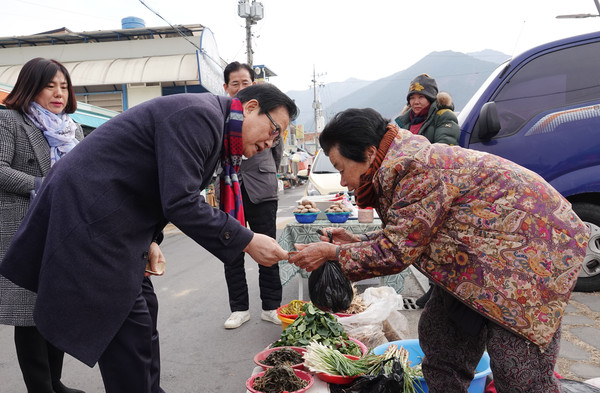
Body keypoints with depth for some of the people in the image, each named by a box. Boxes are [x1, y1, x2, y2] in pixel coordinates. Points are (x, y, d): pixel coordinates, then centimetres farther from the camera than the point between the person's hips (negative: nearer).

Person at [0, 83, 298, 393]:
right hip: (88, 219, -10)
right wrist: (247, 242, -20)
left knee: (143, 312, 16)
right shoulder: (200, 115, -19)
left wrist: (149, 240, 5)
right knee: (131, 331, -4)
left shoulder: (208, 124, 13)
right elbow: (180, 203, -26)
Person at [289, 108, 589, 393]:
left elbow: (398, 251, -24)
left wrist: (332, 253, -14)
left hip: (529, 248, -10)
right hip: (487, 252, 10)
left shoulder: (417, 168, -28)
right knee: (438, 333, 13)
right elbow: (411, 236, 7)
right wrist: (356, 241, 0)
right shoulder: (405, 160, 3)